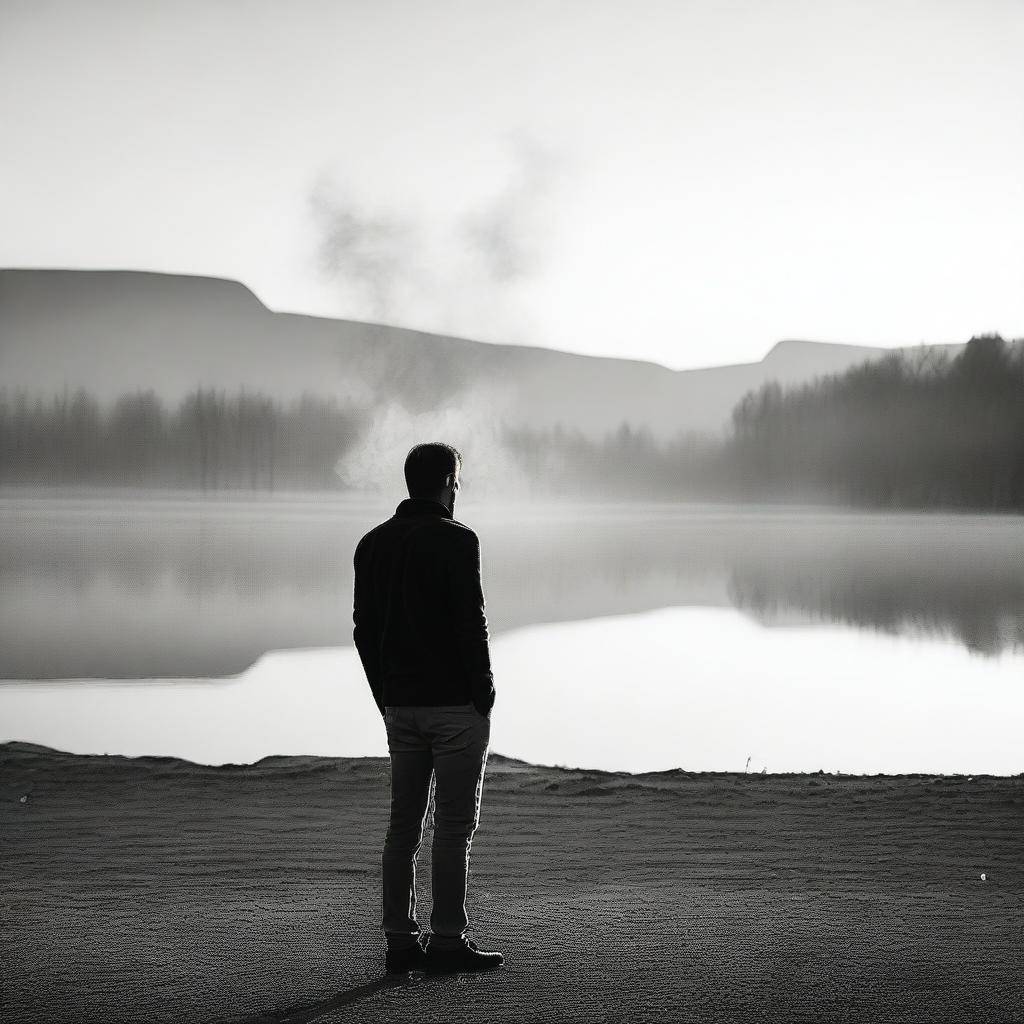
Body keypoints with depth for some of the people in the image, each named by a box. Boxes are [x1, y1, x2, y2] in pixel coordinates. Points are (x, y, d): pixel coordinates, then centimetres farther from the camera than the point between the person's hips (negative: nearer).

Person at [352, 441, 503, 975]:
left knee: (403, 825, 10)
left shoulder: (372, 544, 10)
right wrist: (483, 693, -7)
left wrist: (386, 698, 15)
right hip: (455, 703, -6)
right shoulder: (455, 540, -11)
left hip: (399, 705, 6)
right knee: (454, 826, -1)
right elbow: (471, 622, -15)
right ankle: (448, 941, 0)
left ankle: (400, 942, 11)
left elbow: (363, 628, 11)